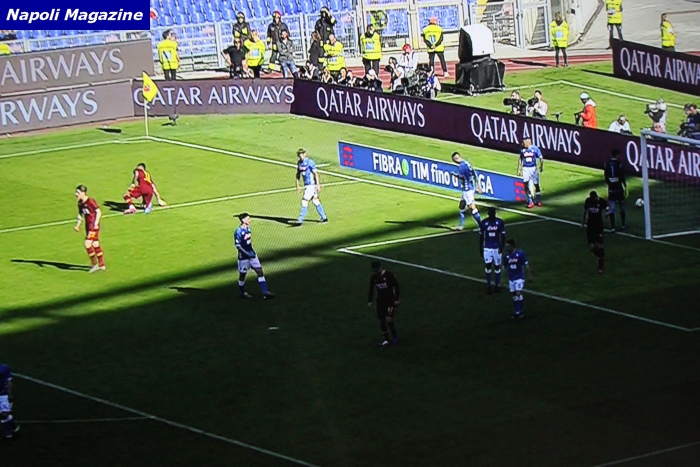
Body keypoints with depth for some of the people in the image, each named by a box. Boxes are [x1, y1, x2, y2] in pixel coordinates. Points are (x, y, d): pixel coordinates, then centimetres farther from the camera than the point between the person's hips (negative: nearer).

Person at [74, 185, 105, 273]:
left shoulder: (90, 201, -18)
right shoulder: (80, 203, 7)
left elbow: (99, 212, -16)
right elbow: (80, 214, 20)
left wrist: (96, 224, -22)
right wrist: (78, 225, 13)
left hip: (93, 226, -9)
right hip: (88, 226, 9)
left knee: (87, 244, -13)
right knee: (95, 245, 13)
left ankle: (94, 265, -1)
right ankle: (102, 265, 21)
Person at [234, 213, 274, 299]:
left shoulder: (248, 228, 7)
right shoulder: (238, 231, -18)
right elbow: (237, 245, -19)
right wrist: (247, 253, -22)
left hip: (252, 254, 7)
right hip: (243, 256, -7)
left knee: (259, 271, 0)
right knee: (242, 274, 7)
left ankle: (265, 292, -2)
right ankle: (243, 293, 25)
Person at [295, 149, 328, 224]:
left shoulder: (310, 162, -16)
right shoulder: (299, 163, 8)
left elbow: (316, 174, -15)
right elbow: (298, 174, 19)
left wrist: (318, 185, -17)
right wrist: (298, 185, 16)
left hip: (312, 184, -8)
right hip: (306, 185, 8)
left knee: (304, 201, -11)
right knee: (315, 201, 14)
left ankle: (300, 220, -9)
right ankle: (324, 218, 24)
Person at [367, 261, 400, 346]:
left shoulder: (389, 275, -12)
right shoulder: (373, 277, 2)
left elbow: (396, 286, -6)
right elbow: (371, 290, 13)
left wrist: (396, 299, -9)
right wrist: (369, 301, 7)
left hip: (390, 300, -5)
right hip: (380, 301, 5)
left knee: (389, 319, -18)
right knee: (382, 320, 4)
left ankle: (394, 335, 6)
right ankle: (386, 339, 16)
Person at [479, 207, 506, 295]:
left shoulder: (500, 222, -4)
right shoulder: (484, 223, -3)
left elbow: (503, 236, -1)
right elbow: (481, 236, 6)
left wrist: (502, 247, -12)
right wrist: (480, 249, 6)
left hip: (497, 248, 0)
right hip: (487, 248, 0)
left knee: (497, 267, 6)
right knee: (488, 266, -6)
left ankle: (497, 285, 19)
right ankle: (488, 286, 5)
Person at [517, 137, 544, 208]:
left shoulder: (535, 148, -8)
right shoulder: (522, 149, 0)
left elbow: (541, 158, 0)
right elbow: (520, 159, 12)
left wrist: (541, 166, -8)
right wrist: (519, 169, 11)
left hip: (533, 168, -1)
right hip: (525, 169, 1)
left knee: (536, 184, 6)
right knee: (526, 185, -7)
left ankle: (538, 200, 24)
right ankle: (530, 202, 0)